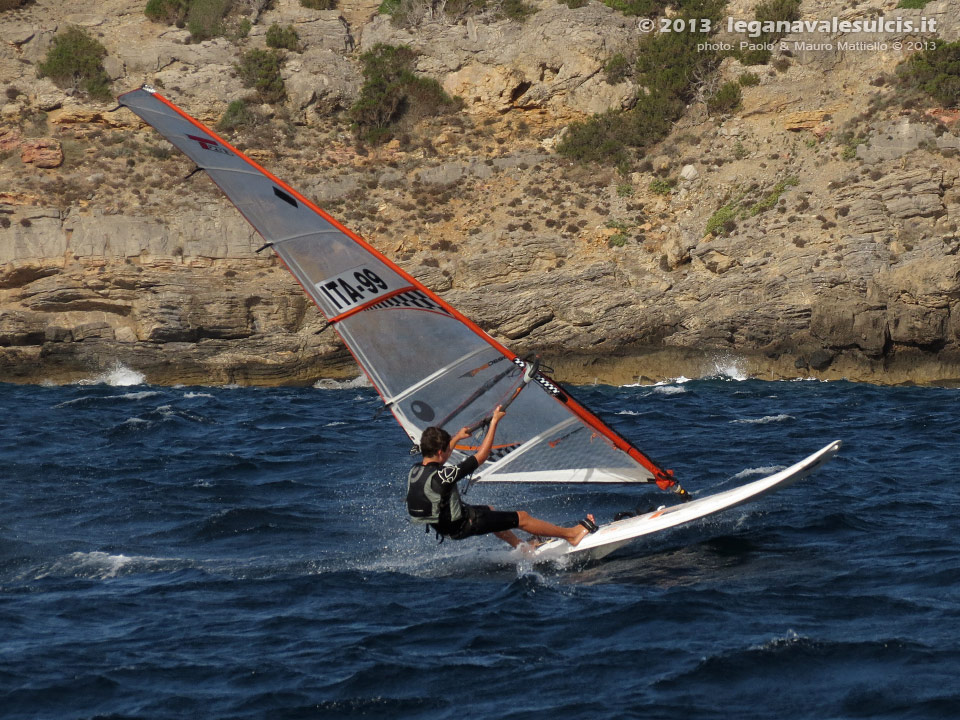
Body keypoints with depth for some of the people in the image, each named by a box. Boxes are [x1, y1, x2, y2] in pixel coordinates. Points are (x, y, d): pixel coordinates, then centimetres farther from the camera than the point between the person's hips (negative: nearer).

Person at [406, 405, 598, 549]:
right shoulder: (441, 476, -34)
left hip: (441, 525, 9)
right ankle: (571, 534, 15)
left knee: (488, 511, 34)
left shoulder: (415, 471, -9)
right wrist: (494, 421, -18)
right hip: (461, 527, -9)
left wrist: (457, 437, 31)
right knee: (522, 517, 1)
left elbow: (435, 457, 18)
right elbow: (481, 456, -26)